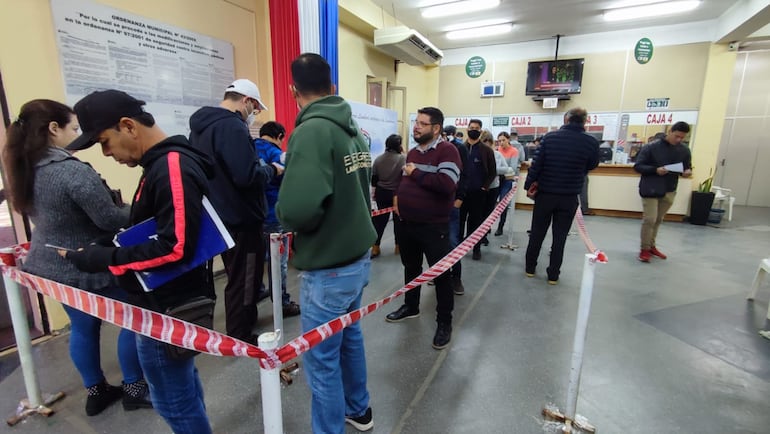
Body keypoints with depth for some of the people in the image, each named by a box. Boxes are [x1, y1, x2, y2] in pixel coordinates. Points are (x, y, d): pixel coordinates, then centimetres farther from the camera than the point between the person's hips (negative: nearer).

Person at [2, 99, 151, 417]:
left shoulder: (27, 170, 3)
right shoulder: (73, 171, -26)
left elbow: (55, 216, 13)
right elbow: (109, 219, -24)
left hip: (52, 265, 9)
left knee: (82, 328, 21)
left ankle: (96, 391, 36)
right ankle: (134, 389, 23)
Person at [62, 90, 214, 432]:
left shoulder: (173, 166, -22)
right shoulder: (160, 164, 10)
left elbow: (176, 247, -28)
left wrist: (101, 259, -19)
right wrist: (105, 247, 8)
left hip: (168, 307, -10)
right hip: (171, 299, 10)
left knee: (172, 400, 7)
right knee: (183, 385, 24)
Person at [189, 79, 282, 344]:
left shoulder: (200, 126, 10)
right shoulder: (233, 126, -20)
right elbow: (247, 176, -29)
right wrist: (272, 170, -10)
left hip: (220, 215, 10)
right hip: (240, 218, -10)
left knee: (237, 276, 23)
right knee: (243, 279, 5)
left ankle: (243, 320, 40)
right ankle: (240, 338, 20)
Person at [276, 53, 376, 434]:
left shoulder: (312, 131, -19)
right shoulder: (353, 130, 6)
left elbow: (300, 208, -31)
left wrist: (283, 212, -10)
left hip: (327, 269, -9)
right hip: (357, 257, 9)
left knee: (322, 359, 10)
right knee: (350, 336, 25)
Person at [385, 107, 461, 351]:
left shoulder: (446, 150, -13)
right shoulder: (413, 152, 13)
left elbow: (447, 184, -28)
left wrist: (416, 173, -19)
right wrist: (398, 196, 10)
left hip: (434, 226, -8)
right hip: (408, 223, 8)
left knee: (440, 273, 4)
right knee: (411, 267, 21)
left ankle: (444, 322, 20)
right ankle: (410, 307, 42)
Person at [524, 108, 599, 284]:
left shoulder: (550, 137, -8)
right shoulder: (591, 142, -7)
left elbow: (537, 163, -9)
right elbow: (591, 166, 9)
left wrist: (529, 185, 0)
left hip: (545, 194, 0)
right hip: (569, 197, 0)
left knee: (537, 233, 13)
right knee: (559, 237, 9)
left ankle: (530, 268, 24)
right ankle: (553, 275, 16)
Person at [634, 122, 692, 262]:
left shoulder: (684, 151, 4)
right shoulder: (651, 147, -10)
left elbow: (687, 167, 13)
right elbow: (637, 166, -11)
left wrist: (688, 172, -11)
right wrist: (655, 170, -25)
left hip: (669, 191, 5)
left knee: (658, 220, 14)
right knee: (649, 219, -8)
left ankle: (651, 246, 27)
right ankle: (645, 249, 4)